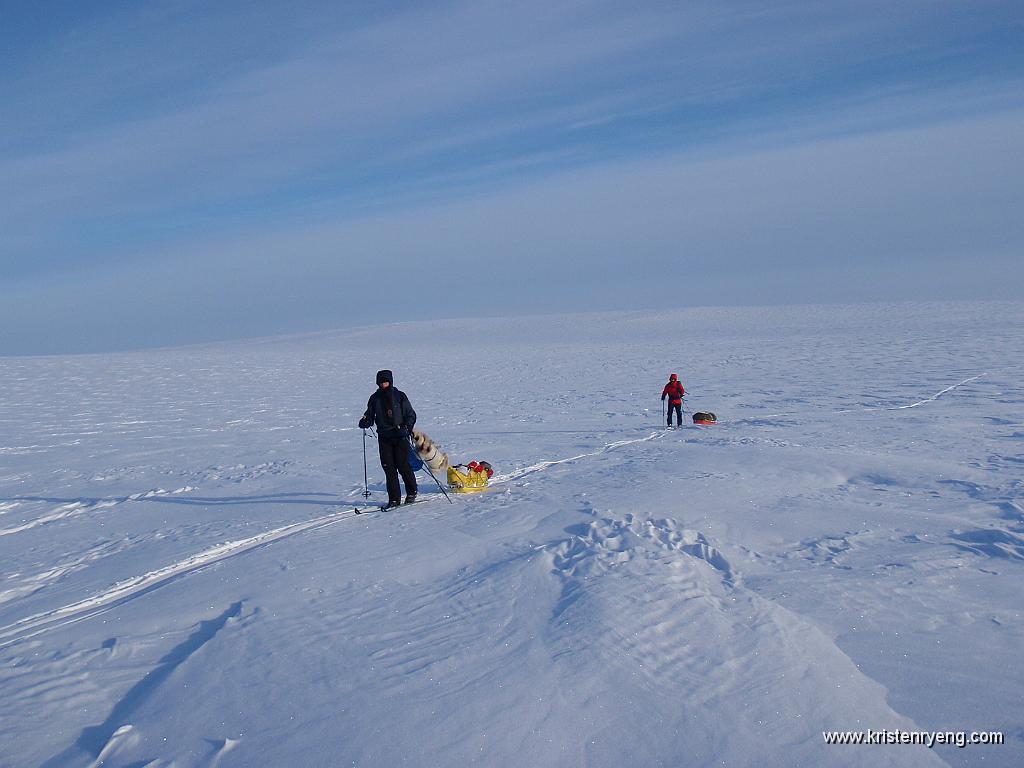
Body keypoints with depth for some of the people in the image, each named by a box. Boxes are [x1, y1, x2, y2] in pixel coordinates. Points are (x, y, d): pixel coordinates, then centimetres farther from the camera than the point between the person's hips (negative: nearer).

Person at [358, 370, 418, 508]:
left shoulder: (399, 396, 1)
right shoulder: (375, 398, 9)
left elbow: (411, 415, 3)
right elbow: (370, 416, 13)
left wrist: (407, 427, -14)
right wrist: (365, 422, -9)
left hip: (400, 436, -3)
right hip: (384, 437, 3)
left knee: (403, 466, -6)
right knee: (388, 467, -2)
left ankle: (412, 492, 17)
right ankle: (394, 498, 5)